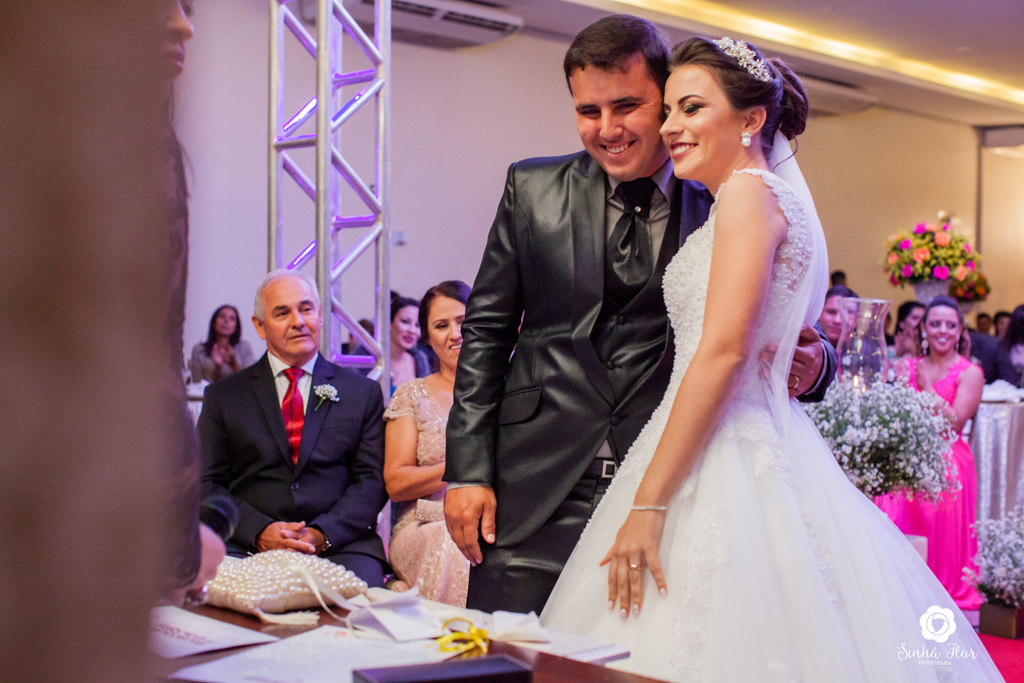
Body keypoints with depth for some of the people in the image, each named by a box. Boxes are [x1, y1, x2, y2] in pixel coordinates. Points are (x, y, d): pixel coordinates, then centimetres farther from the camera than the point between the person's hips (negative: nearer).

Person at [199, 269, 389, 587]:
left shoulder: (363, 392, 14)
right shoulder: (223, 396, 14)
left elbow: (373, 479, 6)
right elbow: (208, 485, 7)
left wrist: (321, 533, -12)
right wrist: (260, 533, -12)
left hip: (338, 546, 0)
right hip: (248, 547, 0)